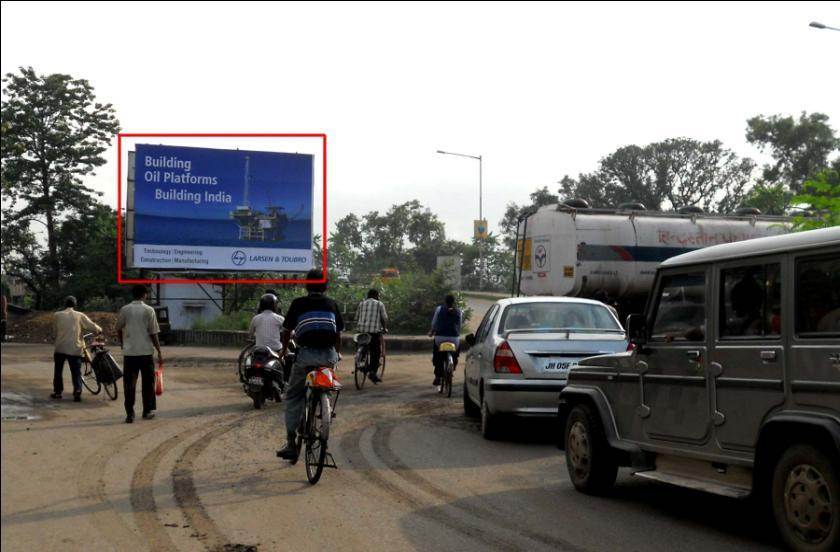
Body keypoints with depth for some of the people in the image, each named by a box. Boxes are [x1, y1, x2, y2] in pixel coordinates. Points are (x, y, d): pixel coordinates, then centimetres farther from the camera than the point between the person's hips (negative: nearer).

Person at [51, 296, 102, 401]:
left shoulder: (57, 315, 4)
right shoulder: (80, 316, 1)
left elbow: (55, 330, 13)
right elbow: (92, 326, 1)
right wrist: (99, 329, 22)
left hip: (60, 348, 1)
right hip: (75, 348, -1)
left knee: (58, 370, 15)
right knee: (76, 372, 2)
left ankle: (57, 391, 19)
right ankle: (77, 391, -12)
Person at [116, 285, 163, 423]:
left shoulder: (124, 310, 1)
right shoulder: (149, 310, -5)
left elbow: (119, 330, 13)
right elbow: (153, 333, -6)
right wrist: (159, 352, 1)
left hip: (129, 351, 1)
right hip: (146, 351, -1)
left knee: (129, 384, 2)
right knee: (148, 382, 12)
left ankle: (130, 414, -2)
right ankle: (147, 411, 17)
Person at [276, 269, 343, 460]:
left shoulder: (298, 304, 8)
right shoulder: (332, 304, 14)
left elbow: (287, 331, 14)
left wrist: (284, 351, 34)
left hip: (306, 354, -2)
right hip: (329, 355, 2)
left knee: (293, 397, 9)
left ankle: (291, 444, 2)